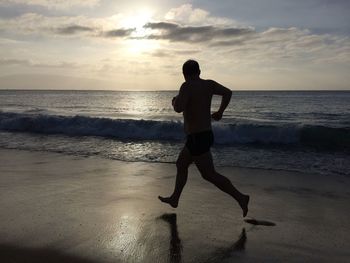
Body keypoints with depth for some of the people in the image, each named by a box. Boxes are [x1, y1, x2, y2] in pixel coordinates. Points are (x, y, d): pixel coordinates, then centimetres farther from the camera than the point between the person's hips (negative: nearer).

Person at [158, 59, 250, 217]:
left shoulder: (187, 86, -16)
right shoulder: (208, 84, 3)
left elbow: (179, 108, -27)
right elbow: (227, 92, -4)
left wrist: (174, 102, -5)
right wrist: (220, 112, 8)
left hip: (197, 138, -9)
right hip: (206, 134, 9)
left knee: (209, 174, -5)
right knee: (181, 164, 22)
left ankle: (240, 197, -6)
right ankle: (174, 199, 33)